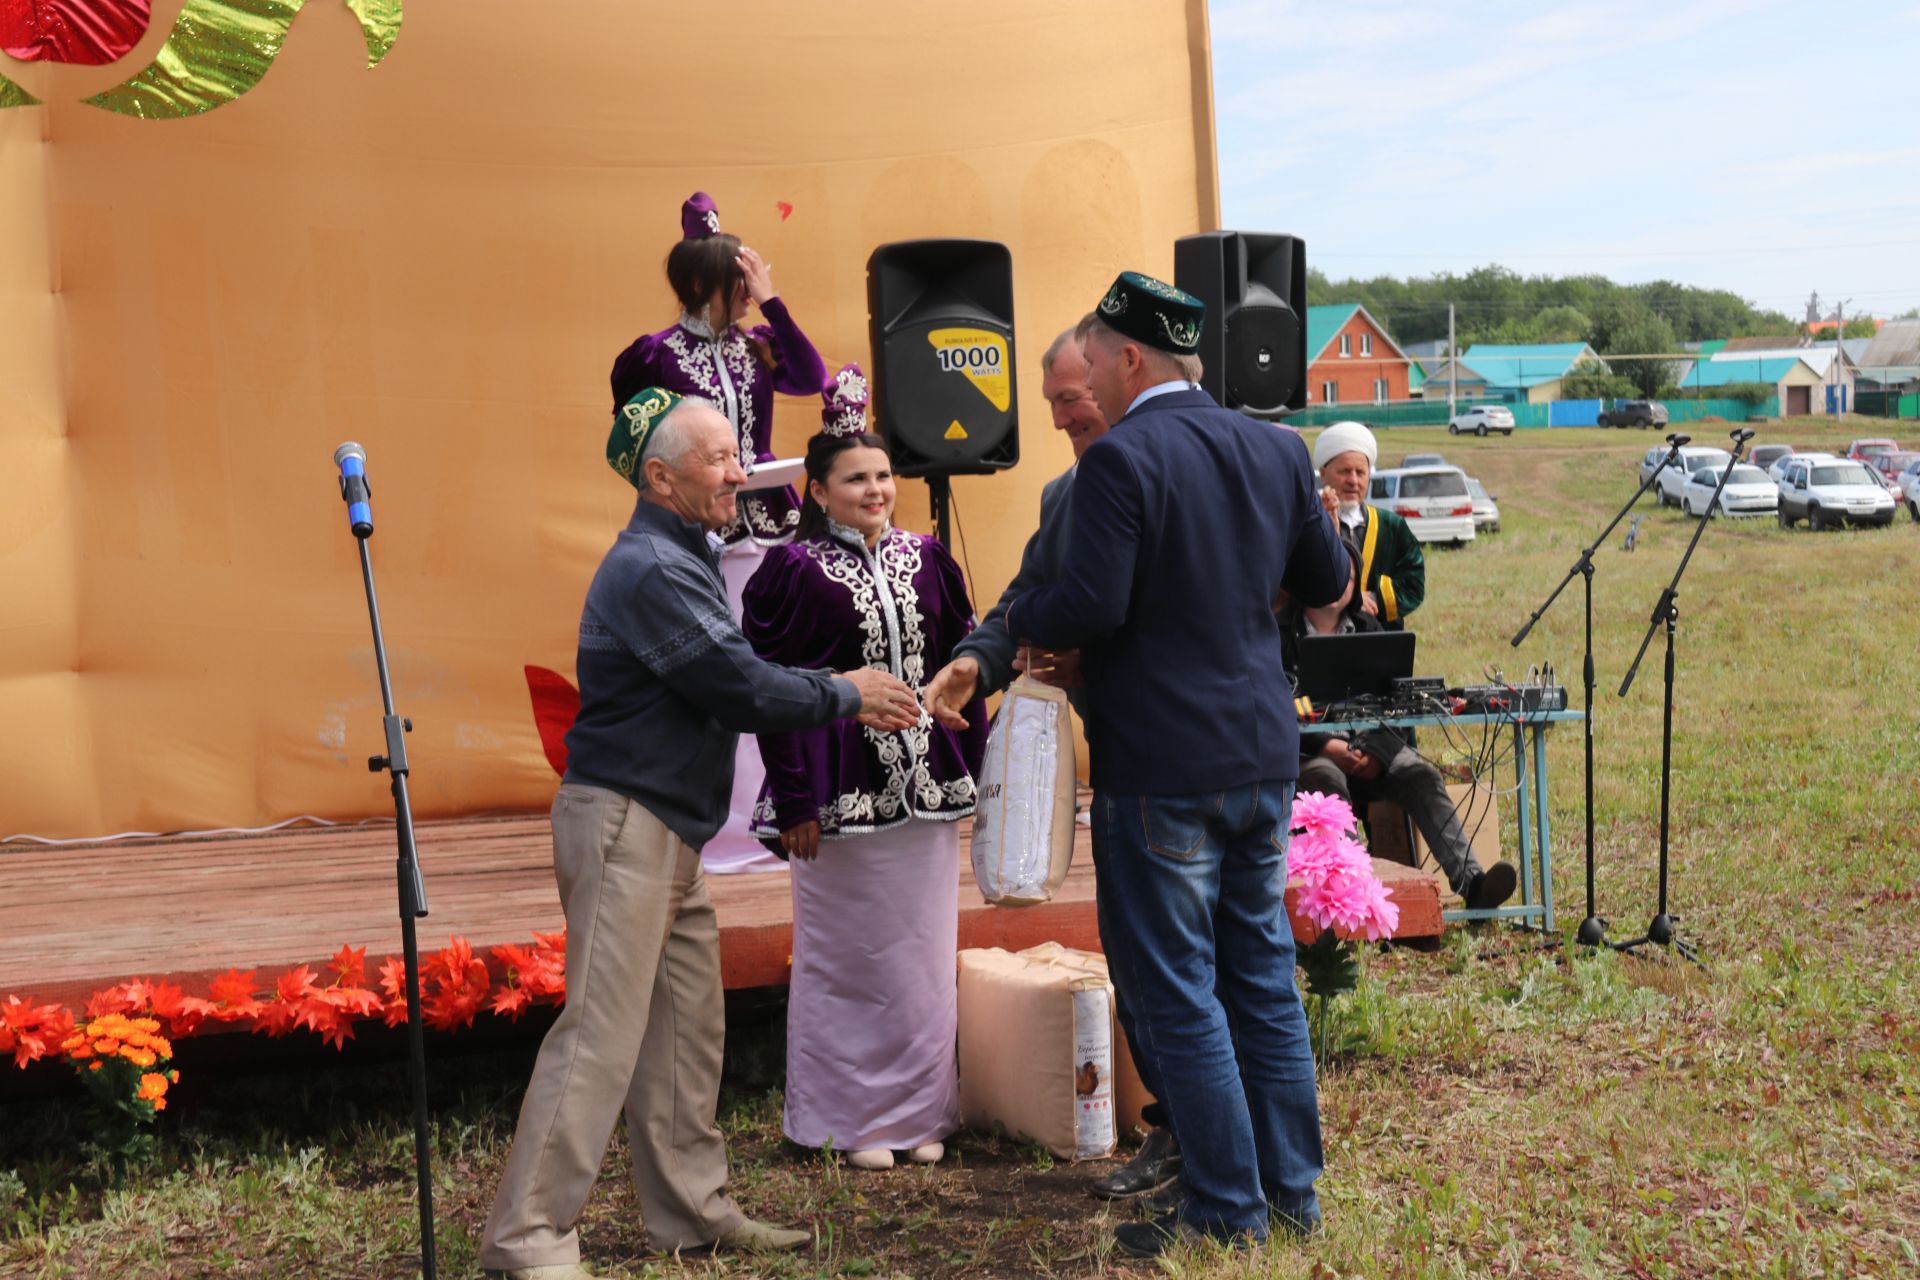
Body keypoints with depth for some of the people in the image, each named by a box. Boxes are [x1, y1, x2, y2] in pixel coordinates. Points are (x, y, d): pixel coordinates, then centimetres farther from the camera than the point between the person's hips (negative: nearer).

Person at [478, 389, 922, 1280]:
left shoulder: (684, 560, 15)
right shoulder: (651, 570, -18)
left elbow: (738, 677, 15)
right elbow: (742, 690, -20)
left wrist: (846, 699, 5)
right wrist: (844, 695, -5)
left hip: (669, 830, 10)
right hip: (622, 821, -10)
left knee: (687, 1027, 13)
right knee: (602, 1032, -7)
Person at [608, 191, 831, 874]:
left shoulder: (752, 347, 11)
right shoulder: (657, 356, -1)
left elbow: (811, 379, -7)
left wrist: (772, 302, -6)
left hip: (772, 526, 4)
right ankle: (717, 826, 8)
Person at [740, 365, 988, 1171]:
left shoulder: (926, 560, 8)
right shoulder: (794, 572, -6)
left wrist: (974, 771, 8)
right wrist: (793, 803, -13)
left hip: (925, 787, 4)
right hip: (843, 793, -4)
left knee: (925, 952, 10)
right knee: (846, 959, 5)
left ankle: (920, 1111, 23)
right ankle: (853, 1119, 18)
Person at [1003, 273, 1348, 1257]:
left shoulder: (1122, 461, -16)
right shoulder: (1274, 449, 6)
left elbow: (1089, 609, -22)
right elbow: (1324, 580, 15)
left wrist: (1016, 620, -2)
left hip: (1160, 772, -7)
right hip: (1263, 758, 7)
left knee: (1177, 995, 4)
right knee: (1263, 975, 16)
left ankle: (1228, 1210, 11)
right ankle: (1293, 1191, 25)